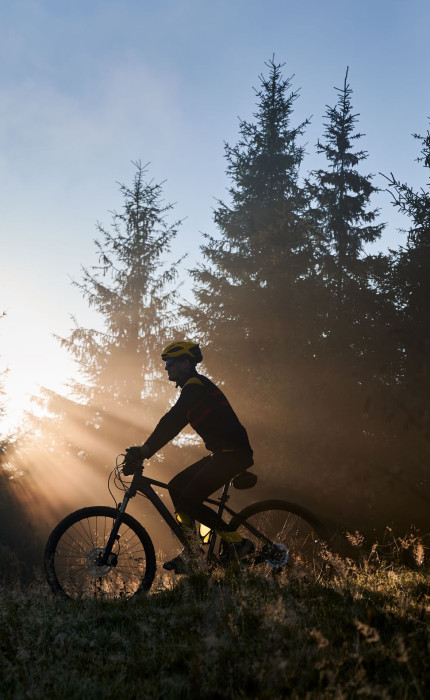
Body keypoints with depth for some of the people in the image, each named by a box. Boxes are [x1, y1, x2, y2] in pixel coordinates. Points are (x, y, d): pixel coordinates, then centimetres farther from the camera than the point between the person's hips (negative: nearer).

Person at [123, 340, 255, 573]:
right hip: (223, 453, 10)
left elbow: (171, 422, -21)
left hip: (233, 453, -10)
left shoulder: (195, 386, -12)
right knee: (176, 486, 8)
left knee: (188, 501, -14)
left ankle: (237, 543, -4)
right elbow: (173, 425, 24)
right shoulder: (194, 387, 21)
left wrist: (144, 451, -23)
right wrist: (142, 451, 18)